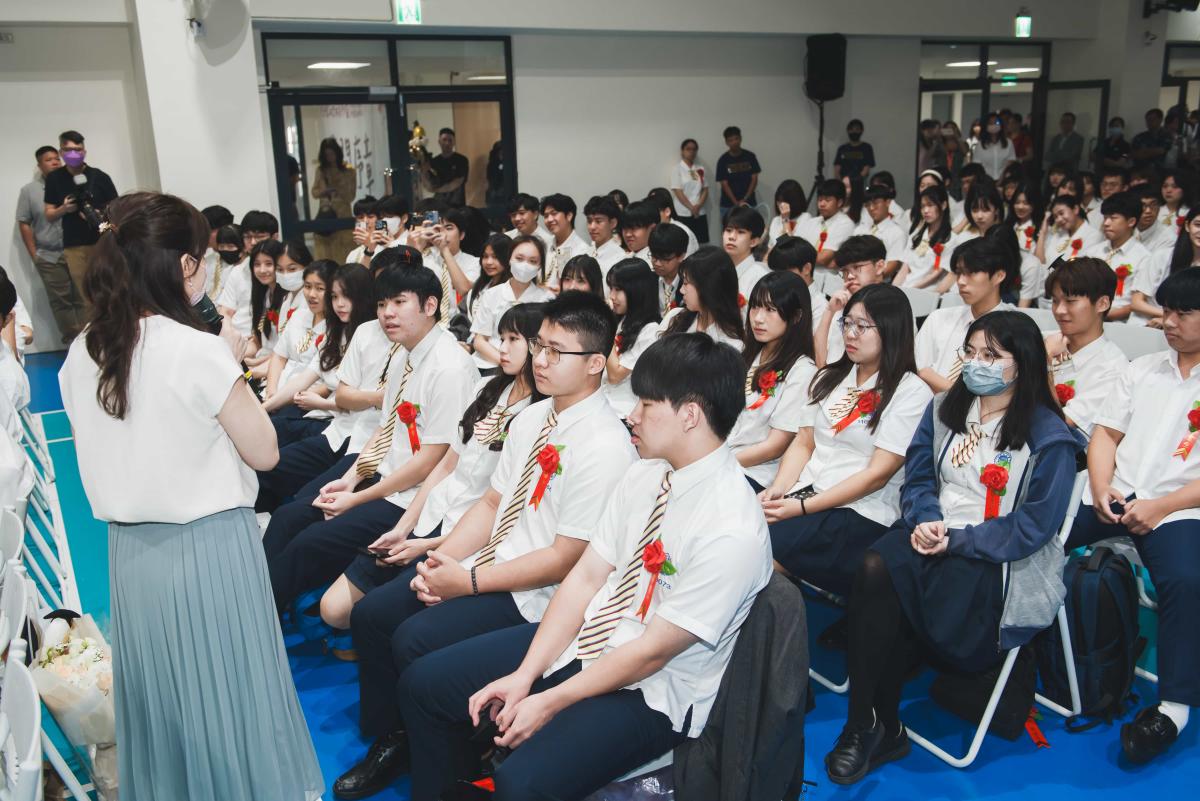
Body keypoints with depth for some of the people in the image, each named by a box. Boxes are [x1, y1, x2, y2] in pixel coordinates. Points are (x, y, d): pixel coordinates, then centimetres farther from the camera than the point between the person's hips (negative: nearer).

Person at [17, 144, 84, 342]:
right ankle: (72, 341, 10)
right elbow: (24, 224, 4)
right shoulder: (28, 190, 4)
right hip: (49, 258, 0)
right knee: (61, 302, 4)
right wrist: (34, 255, 0)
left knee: (82, 299, 3)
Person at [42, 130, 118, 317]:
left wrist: (99, 215, -14)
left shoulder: (100, 177, 1)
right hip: (74, 247, 1)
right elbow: (49, 215, 12)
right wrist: (63, 209, -9)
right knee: (88, 301, 2)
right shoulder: (54, 178, 7)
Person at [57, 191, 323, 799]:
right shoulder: (200, 351, -19)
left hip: (131, 551, 6)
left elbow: (114, 451, 12)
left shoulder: (82, 355, 0)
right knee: (230, 698, 10)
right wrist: (234, 367, -2)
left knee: (161, 697, 21)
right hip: (210, 549, -6)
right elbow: (263, 452, -11)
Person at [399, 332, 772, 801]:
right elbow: (586, 577, 0)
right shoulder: (644, 475, -3)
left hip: (651, 691, -7)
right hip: (584, 640, 7)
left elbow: (653, 652, -21)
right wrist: (524, 675, -7)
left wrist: (550, 702, -15)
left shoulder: (731, 531, -26)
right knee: (424, 683, 6)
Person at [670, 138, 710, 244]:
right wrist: (691, 208, -15)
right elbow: (678, 192, -9)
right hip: (683, 214, -4)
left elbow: (705, 190, 8)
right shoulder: (677, 169, -3)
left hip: (700, 213, 4)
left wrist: (698, 206, -9)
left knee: (701, 244, 3)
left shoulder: (701, 168, 9)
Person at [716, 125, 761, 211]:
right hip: (728, 206, -1)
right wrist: (736, 203, -16)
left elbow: (754, 179, 3)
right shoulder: (723, 160, -2)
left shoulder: (750, 157, 4)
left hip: (748, 204, 1)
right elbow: (724, 184, -5)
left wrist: (745, 199, -10)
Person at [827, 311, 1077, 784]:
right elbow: (918, 475, 11)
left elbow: (1033, 527, -10)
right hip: (932, 535, 5)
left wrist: (956, 540, -16)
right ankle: (872, 727, -18)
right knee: (875, 569, -30)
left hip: (998, 558, -4)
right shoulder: (945, 410, 13)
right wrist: (924, 520, -10)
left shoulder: (1048, 438, -5)